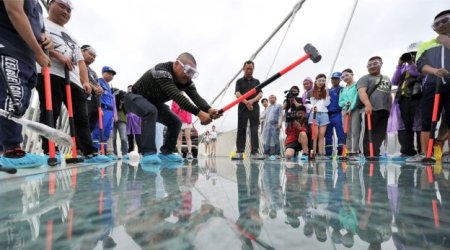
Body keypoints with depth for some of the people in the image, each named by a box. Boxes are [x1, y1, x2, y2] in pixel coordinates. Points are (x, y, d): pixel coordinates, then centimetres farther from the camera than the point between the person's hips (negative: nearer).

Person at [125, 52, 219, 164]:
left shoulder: (186, 81, -13)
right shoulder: (162, 71, -36)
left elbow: (196, 97, -29)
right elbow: (177, 96, -48)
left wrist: (209, 110, -51)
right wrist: (199, 113, -57)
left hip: (154, 102, 7)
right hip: (135, 98, -7)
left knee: (175, 122, -4)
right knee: (151, 111, -37)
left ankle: (166, 152, 7)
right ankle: (149, 153, -34)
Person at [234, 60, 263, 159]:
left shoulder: (256, 81, 17)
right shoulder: (239, 81, 11)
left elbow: (260, 94, 4)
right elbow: (237, 94, -4)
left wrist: (252, 100, -16)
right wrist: (246, 102, -20)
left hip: (255, 108, 2)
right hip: (243, 107, -1)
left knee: (254, 130, -4)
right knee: (241, 129, -3)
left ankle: (255, 152, -4)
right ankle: (239, 152, -1)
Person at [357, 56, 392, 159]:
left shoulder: (387, 79, 24)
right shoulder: (365, 78, 2)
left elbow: (389, 95, 30)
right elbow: (361, 92, -17)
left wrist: (391, 108, 21)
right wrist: (367, 104, -33)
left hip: (385, 110, 7)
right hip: (372, 109, -6)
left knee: (380, 134, 4)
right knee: (369, 134, -7)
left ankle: (375, 154, 7)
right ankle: (369, 154, -4)